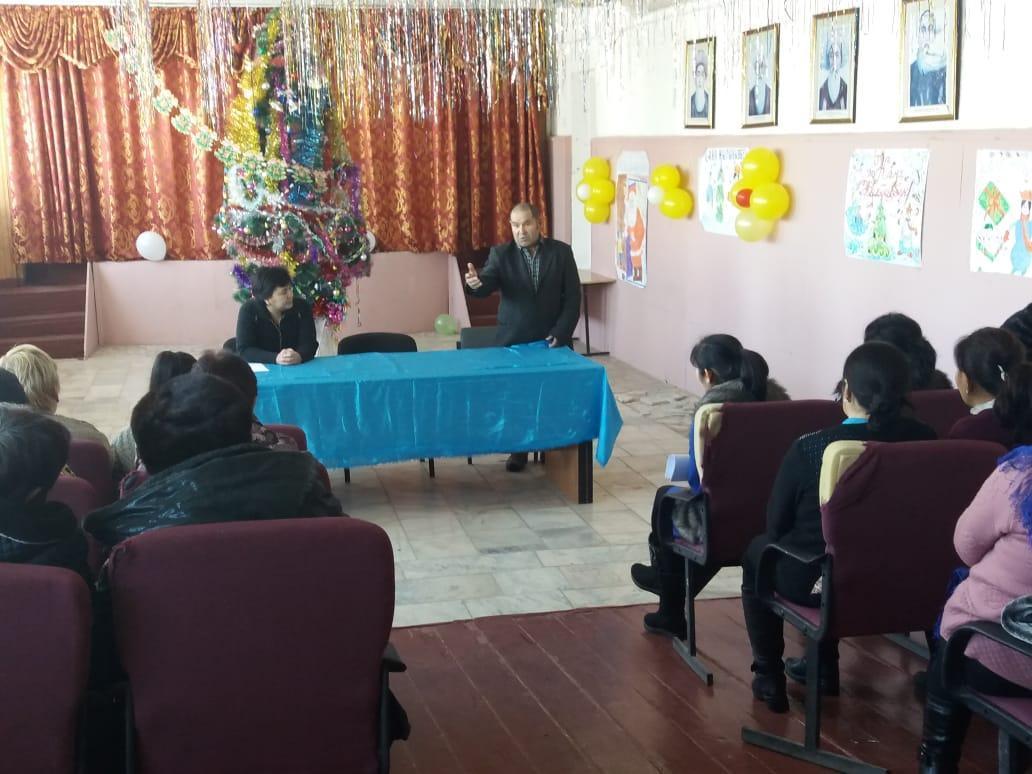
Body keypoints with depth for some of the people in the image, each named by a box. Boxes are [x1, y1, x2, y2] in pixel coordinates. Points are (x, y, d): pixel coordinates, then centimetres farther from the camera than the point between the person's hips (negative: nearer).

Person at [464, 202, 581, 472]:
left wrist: (561, 333, -11)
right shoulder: (501, 253, -1)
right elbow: (486, 286, -16)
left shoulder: (561, 252, -1)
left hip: (552, 339, 0)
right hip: (513, 340, 0)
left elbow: (573, 297, -2)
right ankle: (518, 450, 17)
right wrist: (476, 282, -40)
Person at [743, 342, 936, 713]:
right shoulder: (925, 440, -11)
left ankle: (769, 677, 29)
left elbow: (777, 523, -8)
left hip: (817, 580, -4)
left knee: (758, 550, 28)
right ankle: (824, 666, 41)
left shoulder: (810, 448, -21)